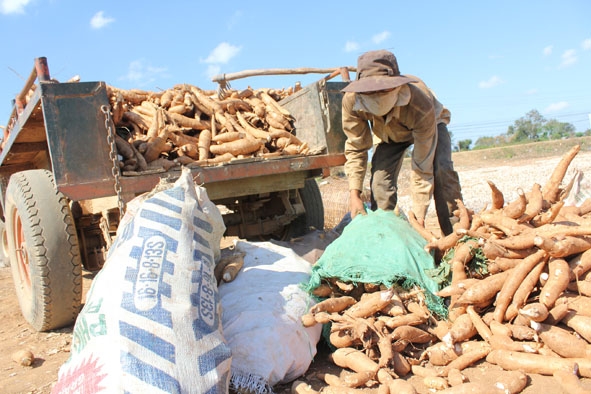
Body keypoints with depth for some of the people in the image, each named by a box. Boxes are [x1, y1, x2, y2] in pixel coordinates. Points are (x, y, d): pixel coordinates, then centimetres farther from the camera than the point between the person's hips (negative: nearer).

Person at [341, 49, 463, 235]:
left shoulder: (420, 104, -45)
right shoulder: (351, 100, -35)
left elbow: (422, 168, -40)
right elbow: (356, 149, -20)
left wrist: (418, 215, -39)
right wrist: (354, 192, -28)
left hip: (430, 124, -3)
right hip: (388, 132, 3)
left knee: (441, 170, -28)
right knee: (380, 178, -18)